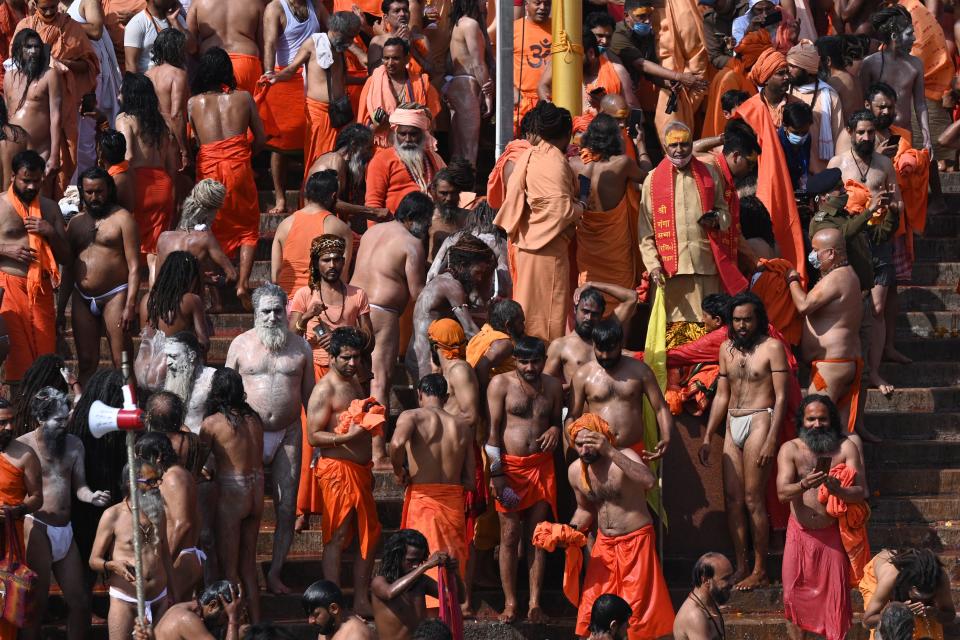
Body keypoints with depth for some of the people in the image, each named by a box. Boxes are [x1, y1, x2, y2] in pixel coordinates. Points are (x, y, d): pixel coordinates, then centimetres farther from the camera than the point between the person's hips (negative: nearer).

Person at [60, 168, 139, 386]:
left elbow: (134, 266, -7)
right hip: (82, 299, 5)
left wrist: (130, 305, -16)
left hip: (114, 296, -5)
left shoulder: (122, 218, -1)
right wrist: (61, 308, 14)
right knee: (86, 364, 4)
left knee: (122, 364, -9)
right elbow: (68, 269, 19)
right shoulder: (76, 222, 15)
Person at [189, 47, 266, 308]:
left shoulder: (194, 102, 6)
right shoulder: (243, 98, 7)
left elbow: (190, 140, 8)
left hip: (208, 166, 0)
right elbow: (260, 137, 11)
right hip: (238, 166, 0)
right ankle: (242, 283, -2)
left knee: (211, 228, 14)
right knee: (247, 228, 12)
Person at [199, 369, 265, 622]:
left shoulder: (212, 423, -10)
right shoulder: (253, 419, 5)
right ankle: (255, 622, 20)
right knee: (248, 565, 17)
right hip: (256, 491, 6)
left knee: (228, 567, 5)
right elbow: (258, 458, 10)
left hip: (231, 494, -6)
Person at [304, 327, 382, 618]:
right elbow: (313, 436, -17)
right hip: (337, 470, -9)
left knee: (369, 535, 11)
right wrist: (348, 436, -27)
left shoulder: (354, 382, 18)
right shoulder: (325, 390, -11)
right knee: (337, 537, -6)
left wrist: (371, 417, 16)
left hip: (360, 470, 9)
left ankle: (361, 601, 17)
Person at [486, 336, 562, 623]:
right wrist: (496, 472, -10)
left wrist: (555, 430, -3)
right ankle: (510, 603, 3)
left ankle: (535, 603, 7)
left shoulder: (553, 386, 9)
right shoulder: (501, 384, -2)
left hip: (541, 466, 3)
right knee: (510, 536, -1)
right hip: (509, 466, -3)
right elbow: (493, 429, -4)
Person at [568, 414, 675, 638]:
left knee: (638, 612, -4)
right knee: (592, 613, 3)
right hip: (604, 544, 6)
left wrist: (610, 452, -41)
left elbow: (649, 481, -39)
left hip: (636, 541, -6)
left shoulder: (623, 457, -17)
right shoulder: (575, 471, 2)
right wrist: (572, 529, -1)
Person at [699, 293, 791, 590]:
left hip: (759, 421, -6)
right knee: (732, 498, 3)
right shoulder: (727, 349, 14)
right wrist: (707, 437, 16)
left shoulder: (771, 347, -4)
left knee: (752, 499, -8)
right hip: (732, 424, 6)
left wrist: (771, 439, -15)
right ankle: (741, 566, 10)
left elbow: (781, 396, -8)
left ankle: (760, 571, -2)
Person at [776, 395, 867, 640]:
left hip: (832, 534, -1)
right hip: (800, 533, 1)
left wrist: (836, 488, -30)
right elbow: (782, 493, -14)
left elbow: (860, 493, -10)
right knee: (796, 592, 4)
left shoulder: (846, 448, -4)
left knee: (836, 593, 0)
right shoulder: (790, 449, -3)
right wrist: (805, 485, -35)